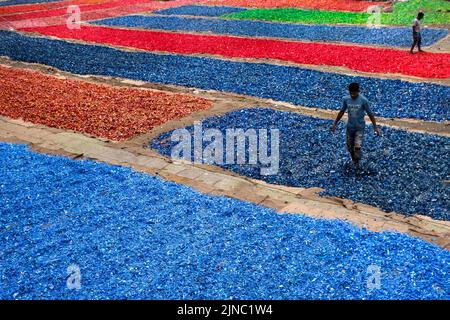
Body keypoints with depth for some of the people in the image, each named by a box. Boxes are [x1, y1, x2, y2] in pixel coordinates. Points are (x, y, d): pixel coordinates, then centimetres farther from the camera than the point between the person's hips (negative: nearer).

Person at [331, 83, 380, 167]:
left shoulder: (363, 100, -17)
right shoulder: (346, 100, -8)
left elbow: (370, 114, -9)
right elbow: (342, 112, 7)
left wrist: (375, 127, -8)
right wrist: (335, 124, 11)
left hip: (360, 127, -3)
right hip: (350, 127, 3)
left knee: (357, 147, -12)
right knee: (350, 147, 13)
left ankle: (357, 161, 15)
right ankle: (354, 161, 38)